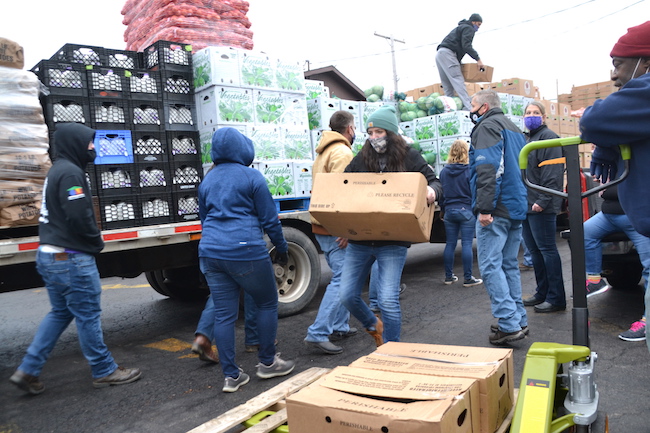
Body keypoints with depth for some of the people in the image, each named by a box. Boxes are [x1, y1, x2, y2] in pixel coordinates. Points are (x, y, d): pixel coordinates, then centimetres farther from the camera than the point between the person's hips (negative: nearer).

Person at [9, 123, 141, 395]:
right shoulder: (71, 172, -16)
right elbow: (79, 216, -24)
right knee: (88, 316, 1)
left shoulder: (56, 171, 16)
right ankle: (104, 372, 14)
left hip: (49, 256, 10)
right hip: (71, 258, -10)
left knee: (60, 313, 19)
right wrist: (97, 242, -7)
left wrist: (91, 242, 10)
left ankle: (28, 371, 20)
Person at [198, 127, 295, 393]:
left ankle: (231, 376, 14)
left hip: (210, 252, 6)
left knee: (224, 314, 8)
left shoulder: (207, 179, 14)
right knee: (267, 303, 13)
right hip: (245, 251, -6)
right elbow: (269, 219, -4)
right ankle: (267, 363, 22)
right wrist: (282, 248, 8)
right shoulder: (251, 176, -4)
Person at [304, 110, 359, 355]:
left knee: (342, 276, 18)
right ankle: (317, 334, -10)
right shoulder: (343, 153, -11)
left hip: (321, 225, 10)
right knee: (342, 279, -8)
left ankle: (339, 326, 23)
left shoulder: (324, 153, 20)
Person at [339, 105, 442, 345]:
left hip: (392, 242, -3)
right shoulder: (362, 158, 8)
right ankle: (374, 325, 39)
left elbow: (434, 181, 5)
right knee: (347, 295, 7)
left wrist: (432, 190, -19)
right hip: (359, 239, 4)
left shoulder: (409, 156, 1)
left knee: (387, 300, -6)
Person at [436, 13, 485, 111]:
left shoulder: (460, 28, 33)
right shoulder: (468, 28, 3)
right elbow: (466, 46, -13)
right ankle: (468, 107, -28)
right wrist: (478, 59, -13)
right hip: (447, 53, -10)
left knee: (448, 86, 6)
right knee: (458, 80, -19)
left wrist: (457, 62, 21)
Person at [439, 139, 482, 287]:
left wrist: (442, 210, 20)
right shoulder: (470, 170, -7)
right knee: (467, 244, -1)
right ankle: (468, 278, 3)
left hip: (449, 211, 4)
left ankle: (448, 276, 16)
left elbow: (440, 192, 10)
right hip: (467, 211, -4)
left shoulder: (444, 171, 5)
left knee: (450, 244, 10)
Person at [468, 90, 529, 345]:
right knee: (509, 265, 14)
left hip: (496, 208, -10)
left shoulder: (487, 126, -6)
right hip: (516, 208, 10)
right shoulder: (513, 129, 24)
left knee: (490, 265, -8)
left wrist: (484, 207, -24)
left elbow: (487, 169, -20)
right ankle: (518, 320, 18)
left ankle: (509, 324, -9)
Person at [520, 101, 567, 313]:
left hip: (540, 207, -9)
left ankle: (556, 298, 3)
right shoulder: (526, 139, 20)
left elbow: (552, 173, -17)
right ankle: (542, 293, 23)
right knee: (534, 249, 13)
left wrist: (542, 200, -23)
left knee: (546, 249, -5)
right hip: (526, 204, 9)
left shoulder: (548, 137, -7)